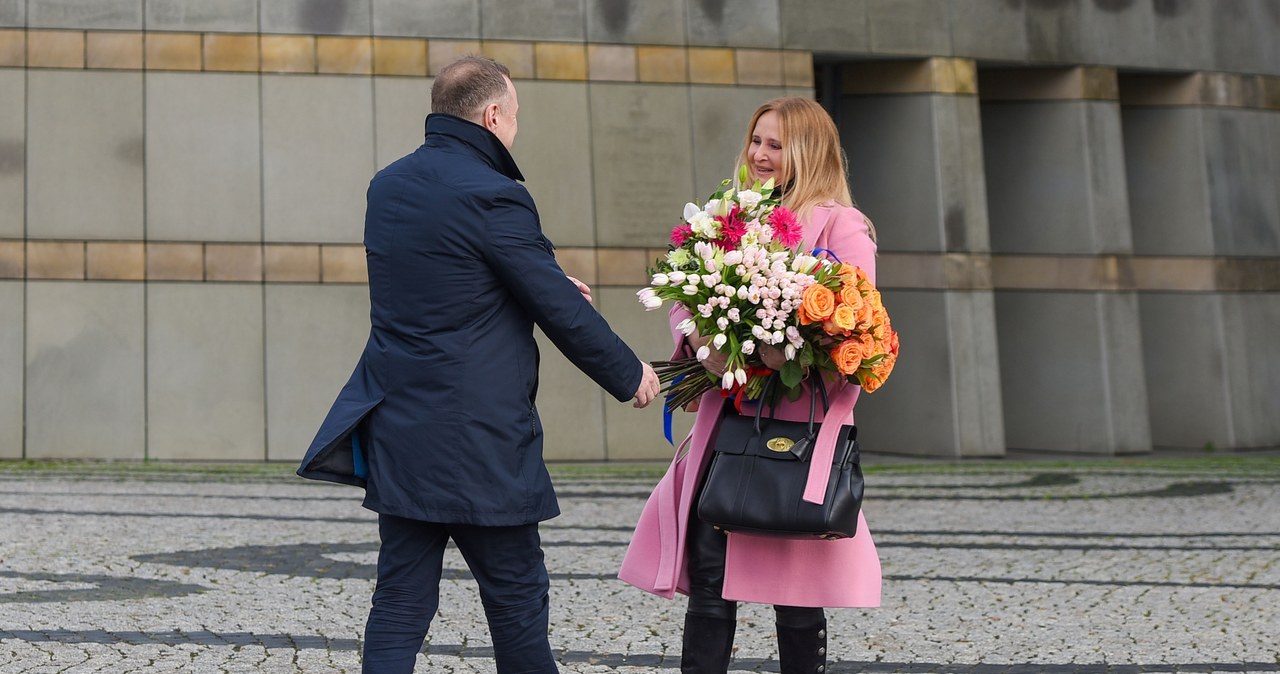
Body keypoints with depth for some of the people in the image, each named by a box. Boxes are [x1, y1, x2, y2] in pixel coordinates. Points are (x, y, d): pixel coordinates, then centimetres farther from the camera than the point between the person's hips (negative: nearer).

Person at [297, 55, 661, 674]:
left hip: (397, 431, 7)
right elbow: (562, 312, -11)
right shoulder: (492, 197, -15)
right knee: (517, 601, 8)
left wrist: (551, 283, 26)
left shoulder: (387, 186, 10)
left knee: (400, 605, 9)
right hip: (477, 440, -7)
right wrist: (631, 376, 4)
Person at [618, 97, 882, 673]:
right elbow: (686, 303, 14)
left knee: (795, 587, 3)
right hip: (725, 417, 5)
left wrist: (788, 353, -24)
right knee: (707, 573, 0)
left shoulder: (842, 226, -1)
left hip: (797, 426, -5)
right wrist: (701, 340, -8)